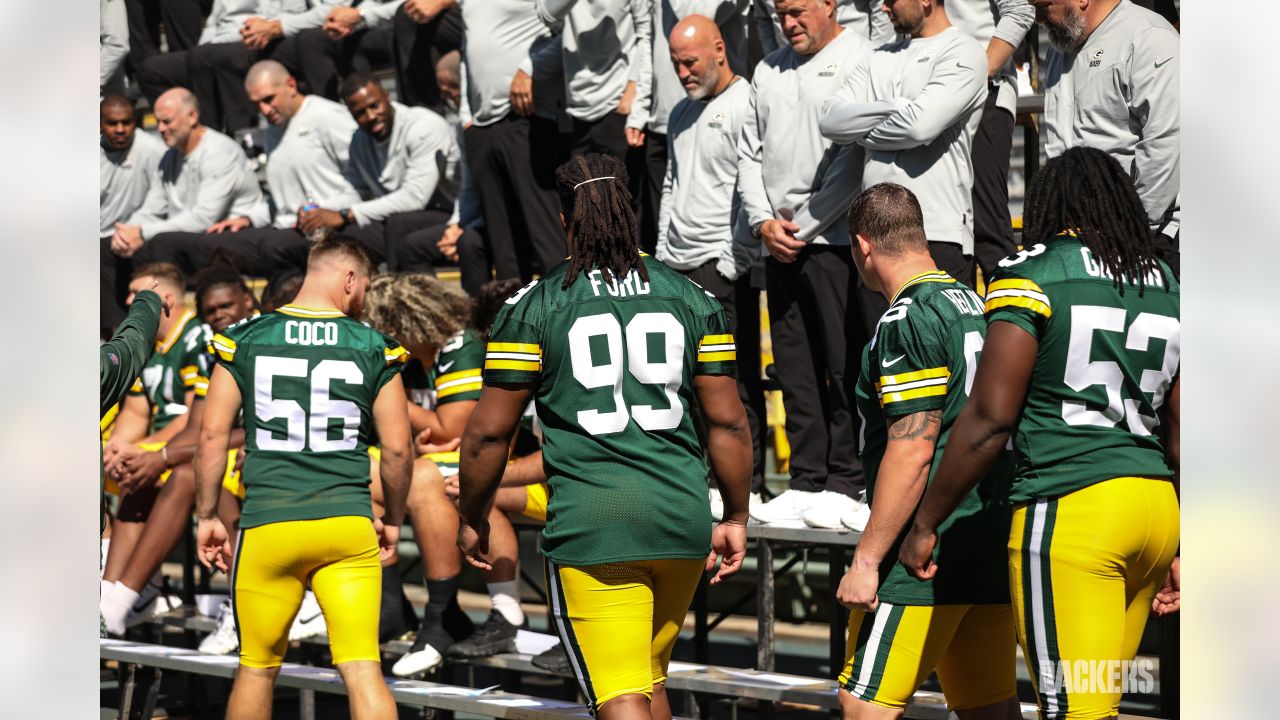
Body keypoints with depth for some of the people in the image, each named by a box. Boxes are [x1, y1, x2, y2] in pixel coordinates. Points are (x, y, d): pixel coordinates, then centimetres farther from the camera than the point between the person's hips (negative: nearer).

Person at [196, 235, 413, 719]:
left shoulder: (245, 340, 4)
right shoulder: (374, 348, 2)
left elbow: (212, 436, 2)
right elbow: (397, 449, 3)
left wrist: (206, 517, 12)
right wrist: (393, 520, 18)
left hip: (267, 526, 1)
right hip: (348, 526, -1)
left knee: (258, 668, 13)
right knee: (362, 669, -3)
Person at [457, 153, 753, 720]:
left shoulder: (532, 307, -1)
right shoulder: (692, 299, 9)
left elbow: (489, 430, 1)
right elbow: (729, 423, 8)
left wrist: (471, 520, 15)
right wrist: (736, 518, 19)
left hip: (591, 525, -4)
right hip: (682, 519, 4)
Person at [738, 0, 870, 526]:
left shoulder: (858, 60, -4)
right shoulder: (770, 70, 17)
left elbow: (854, 156, -11)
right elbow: (749, 153, 18)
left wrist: (803, 226, -9)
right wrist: (763, 221, 2)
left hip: (832, 240, -7)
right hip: (778, 245, 7)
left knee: (842, 367, -5)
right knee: (794, 369, 7)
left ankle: (844, 484, -1)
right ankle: (806, 482, 11)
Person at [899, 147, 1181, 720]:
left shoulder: (1033, 274, -3)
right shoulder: (1166, 284, 16)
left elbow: (990, 418, -8)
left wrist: (925, 524, 0)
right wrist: (1176, 551, 27)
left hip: (1070, 505, -7)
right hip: (1157, 502, 7)